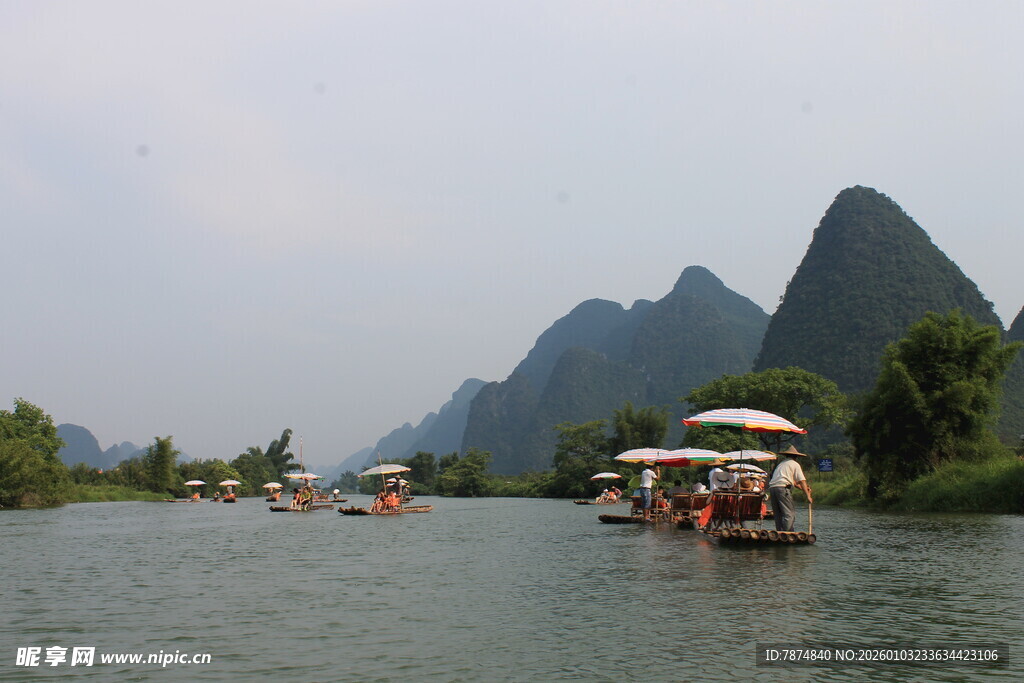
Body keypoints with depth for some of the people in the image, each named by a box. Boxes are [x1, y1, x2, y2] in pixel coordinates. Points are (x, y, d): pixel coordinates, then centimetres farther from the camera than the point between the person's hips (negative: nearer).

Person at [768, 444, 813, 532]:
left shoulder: (781, 464, 30)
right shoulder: (795, 464, 10)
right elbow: (802, 481, 2)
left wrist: (803, 488, 38)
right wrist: (808, 496, 3)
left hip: (772, 488, 7)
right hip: (782, 488, -7)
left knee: (778, 515, 12)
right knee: (789, 514, -8)